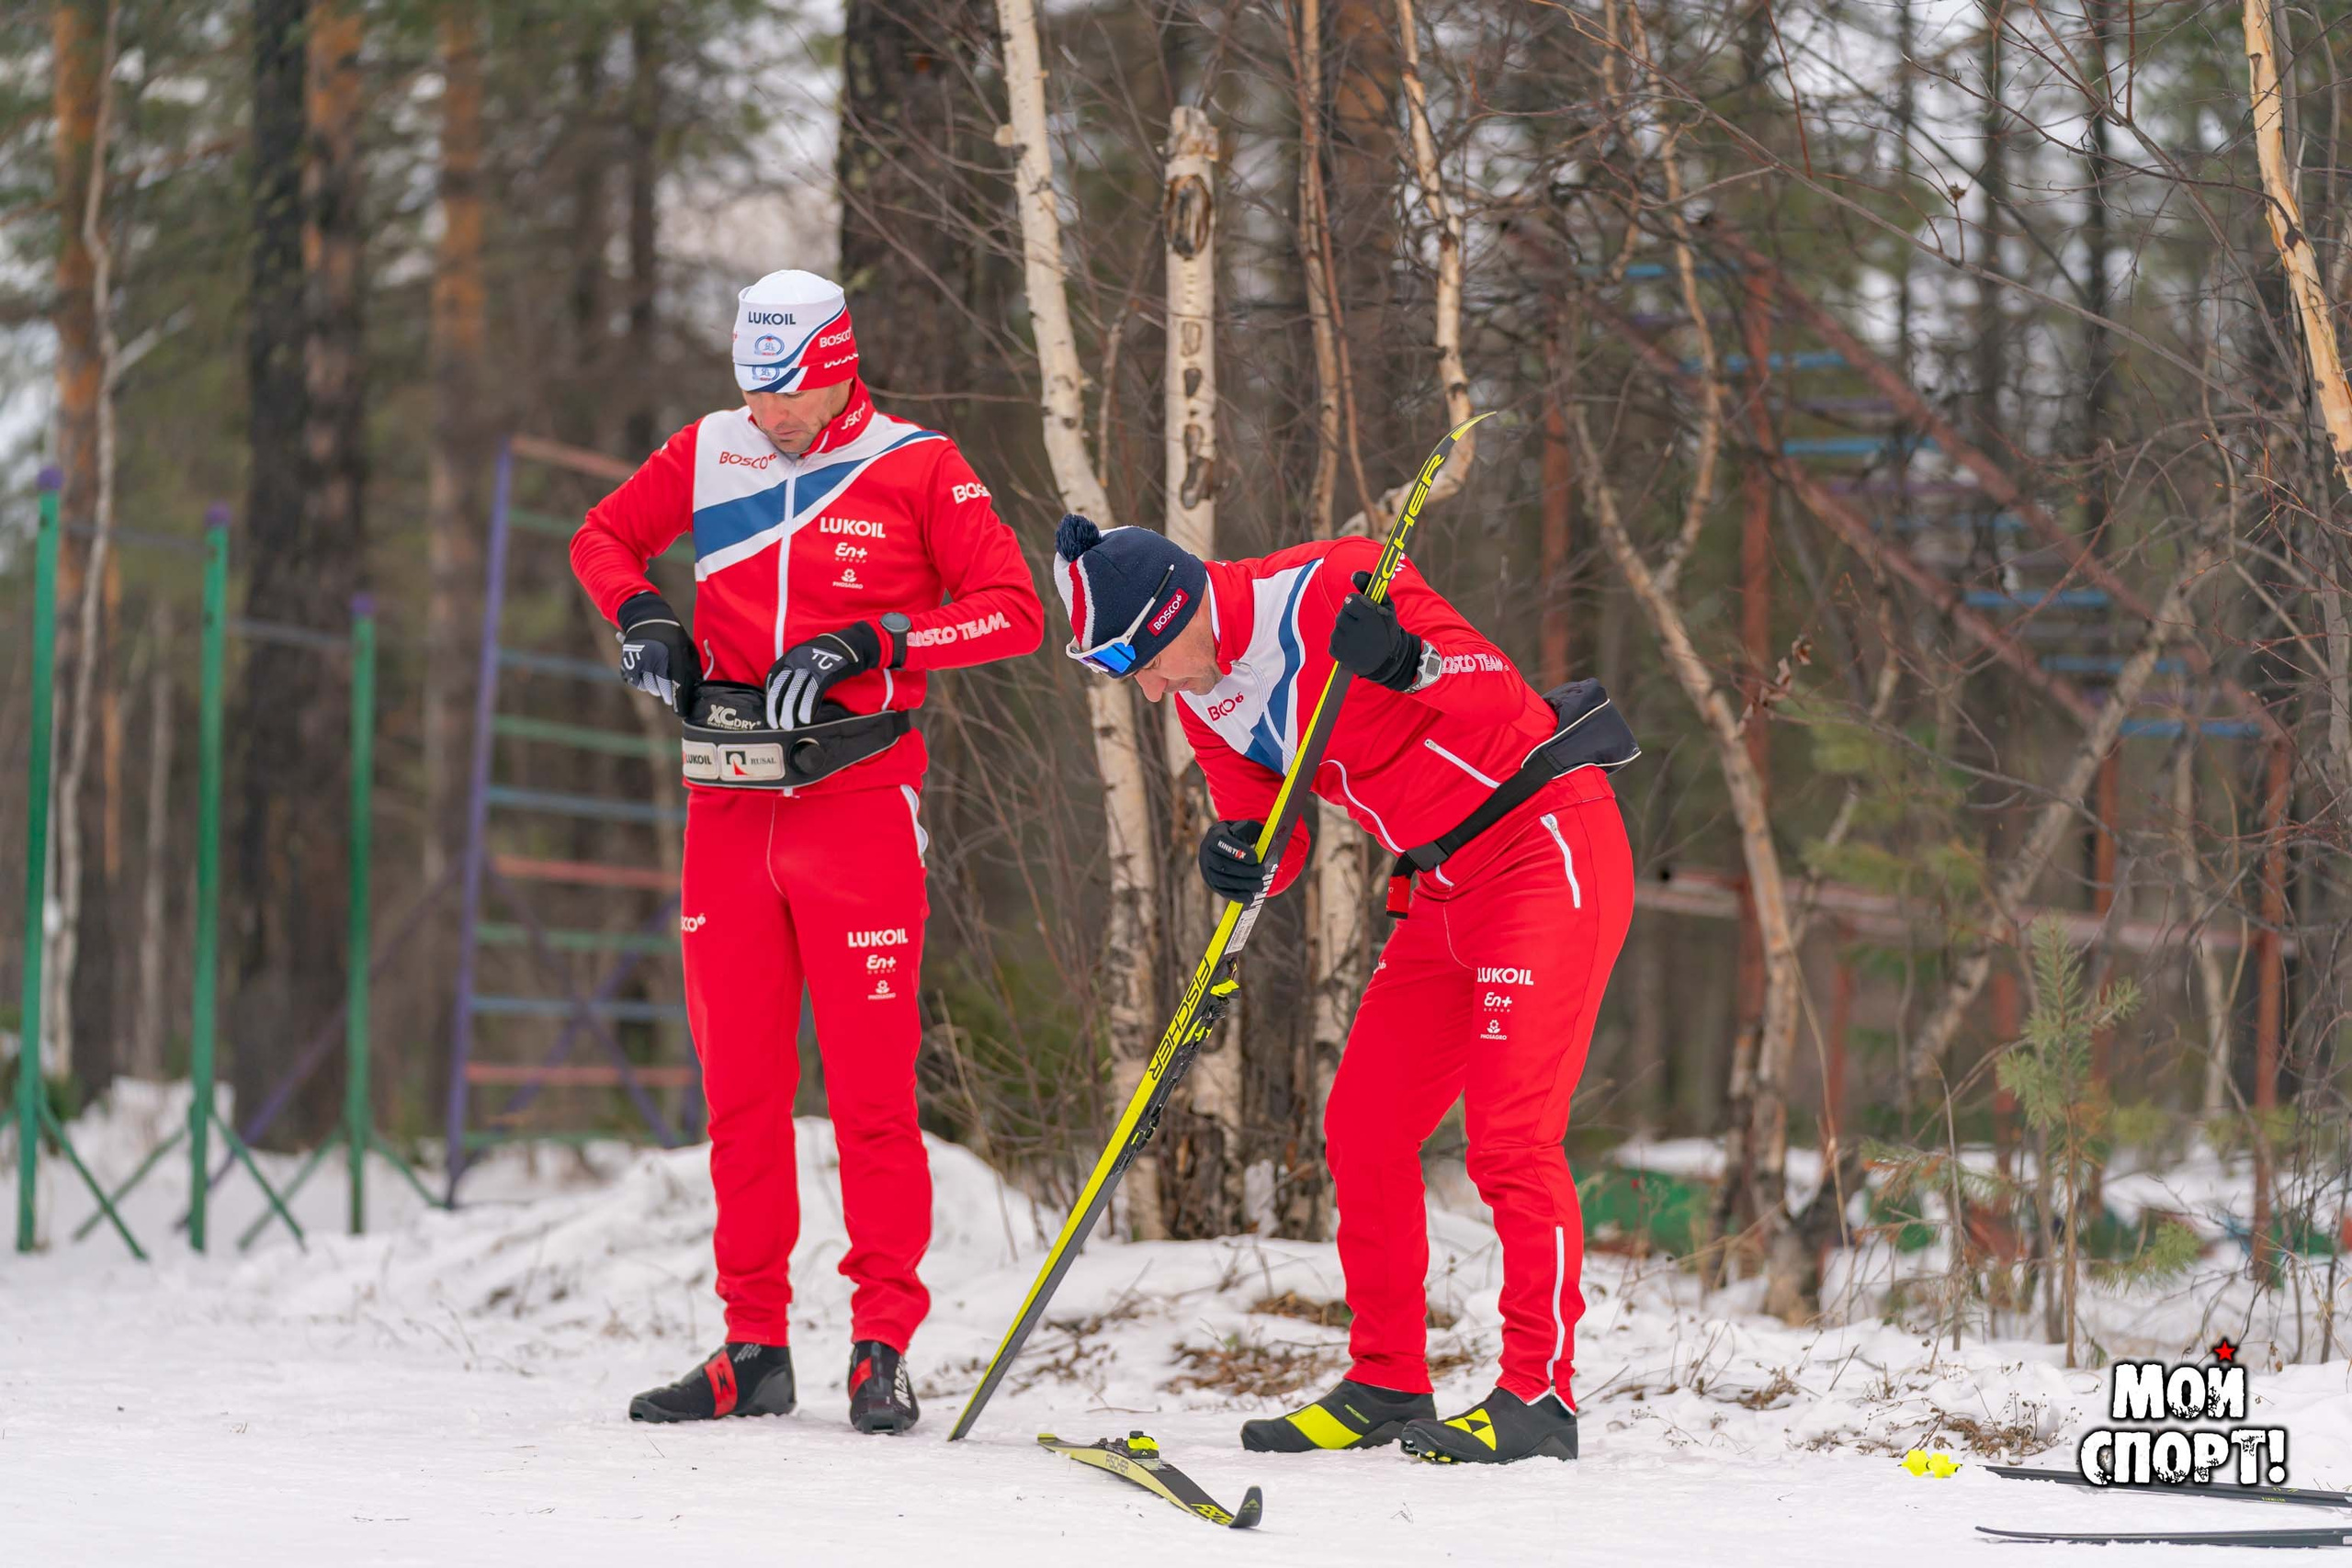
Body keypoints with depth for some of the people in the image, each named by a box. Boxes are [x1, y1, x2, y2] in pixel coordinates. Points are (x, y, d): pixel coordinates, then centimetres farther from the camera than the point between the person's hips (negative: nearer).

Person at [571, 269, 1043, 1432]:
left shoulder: (915, 468, -1)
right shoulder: (708, 455, 9)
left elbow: (1013, 610, -6)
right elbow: (602, 539, 24)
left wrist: (864, 646, -16)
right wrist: (641, 616, 3)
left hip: (859, 802, -4)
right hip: (729, 809, 4)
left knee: (873, 1084, -5)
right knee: (739, 1086, 5)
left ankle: (883, 1346, 1)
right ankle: (755, 1349, 12)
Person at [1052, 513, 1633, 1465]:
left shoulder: (1331, 588, -20)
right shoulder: (1205, 695, 5)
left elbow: (1498, 693, -22)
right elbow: (1274, 838, 7)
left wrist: (1406, 662, -41)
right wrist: (1240, 860, -15)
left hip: (1547, 843, -9)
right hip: (1445, 888, 9)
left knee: (1509, 1136, -14)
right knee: (1363, 1131, 7)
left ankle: (1540, 1395, -8)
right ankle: (1387, 1386, 17)